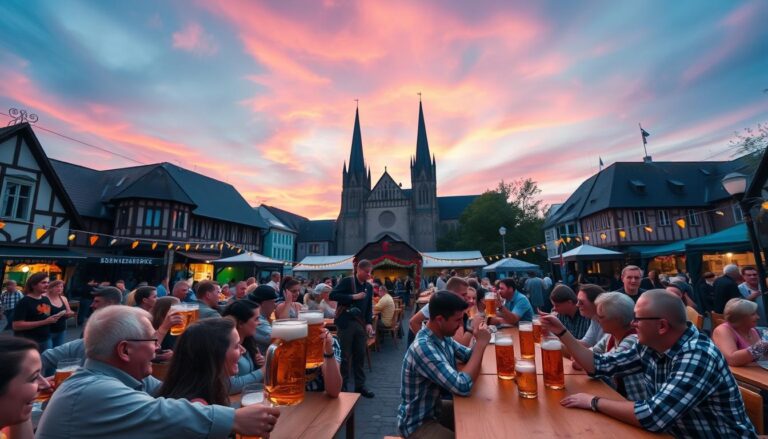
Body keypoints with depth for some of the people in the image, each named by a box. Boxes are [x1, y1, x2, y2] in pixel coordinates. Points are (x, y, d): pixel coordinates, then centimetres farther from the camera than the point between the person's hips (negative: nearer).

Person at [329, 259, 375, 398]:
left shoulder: (369, 287, 10)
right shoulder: (347, 281, -7)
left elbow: (370, 306, 13)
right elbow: (332, 295, -15)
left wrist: (369, 322, 0)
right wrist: (353, 296, -18)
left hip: (361, 323, 5)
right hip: (346, 322, -5)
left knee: (360, 355, 11)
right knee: (345, 356, 4)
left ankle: (360, 385, 24)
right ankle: (342, 385, 19)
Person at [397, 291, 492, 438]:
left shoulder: (443, 337, -6)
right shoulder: (423, 347, -35)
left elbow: (468, 355, 6)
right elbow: (462, 387, -36)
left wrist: (479, 343, -16)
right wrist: (481, 344, -28)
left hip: (436, 408, 8)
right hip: (418, 423, -8)